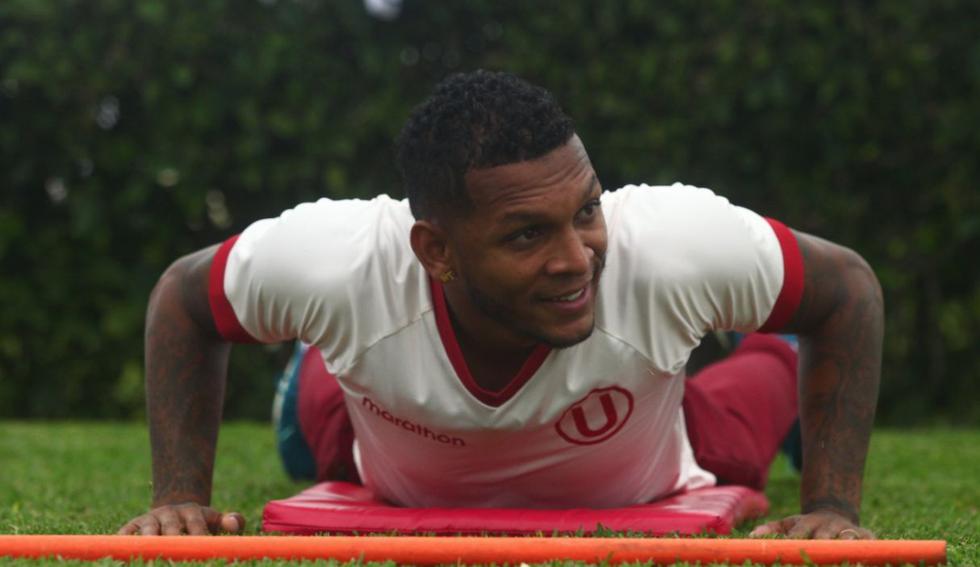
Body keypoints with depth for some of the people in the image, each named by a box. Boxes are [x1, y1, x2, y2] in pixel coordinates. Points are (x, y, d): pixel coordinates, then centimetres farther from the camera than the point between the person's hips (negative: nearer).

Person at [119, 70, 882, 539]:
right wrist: (180, 496, -26)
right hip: (408, 497, 0)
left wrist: (833, 506, -31)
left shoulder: (674, 248, -46)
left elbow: (848, 290, -26)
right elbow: (182, 299, -20)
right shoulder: (334, 265, -43)